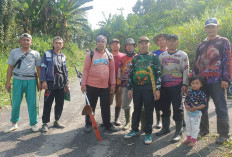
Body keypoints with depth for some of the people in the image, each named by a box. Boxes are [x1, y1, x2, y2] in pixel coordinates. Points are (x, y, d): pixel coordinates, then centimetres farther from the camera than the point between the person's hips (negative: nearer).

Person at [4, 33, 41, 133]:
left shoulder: (35, 54, 7)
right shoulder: (14, 52, 9)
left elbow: (38, 69, 8)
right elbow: (10, 67, 8)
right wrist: (8, 82, 3)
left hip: (31, 80, 0)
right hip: (18, 80, 1)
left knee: (32, 103, 2)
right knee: (15, 103, 4)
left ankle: (33, 124, 15)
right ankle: (14, 123, 22)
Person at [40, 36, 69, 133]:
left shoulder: (63, 56, 13)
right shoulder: (47, 54, 0)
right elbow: (43, 68, -3)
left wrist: (66, 83, 14)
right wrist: (43, 81, -10)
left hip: (61, 84, 5)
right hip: (50, 83, -5)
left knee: (60, 103, 10)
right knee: (47, 104, -1)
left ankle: (57, 121, 25)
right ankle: (45, 123, 9)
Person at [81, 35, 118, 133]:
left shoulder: (109, 56, 6)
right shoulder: (90, 55, -1)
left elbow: (112, 70, 8)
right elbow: (85, 70, -2)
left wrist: (113, 84, 5)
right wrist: (83, 84, -6)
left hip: (105, 86, 2)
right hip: (91, 85, -2)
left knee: (106, 107, 9)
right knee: (91, 106, 10)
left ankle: (107, 125, 22)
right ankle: (88, 124, 24)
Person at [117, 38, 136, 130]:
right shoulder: (122, 59, 12)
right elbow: (119, 72, 12)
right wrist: (119, 84, 8)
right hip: (125, 84, 3)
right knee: (125, 105, 8)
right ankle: (128, 122, 22)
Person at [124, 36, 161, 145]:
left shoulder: (154, 57, 1)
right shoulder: (135, 58, 11)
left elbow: (158, 74, -3)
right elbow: (130, 74, 12)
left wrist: (157, 89, -9)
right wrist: (129, 88, 6)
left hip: (149, 88, -3)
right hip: (136, 88, 3)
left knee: (149, 110, 4)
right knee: (136, 109, 13)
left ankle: (148, 133, 16)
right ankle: (134, 130, 27)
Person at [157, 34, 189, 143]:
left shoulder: (183, 55, 2)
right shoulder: (162, 55, 13)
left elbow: (186, 70, -2)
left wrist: (185, 84, -9)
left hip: (176, 86, -4)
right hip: (164, 86, 4)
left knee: (177, 108, -2)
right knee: (164, 108, 12)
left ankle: (178, 132, 7)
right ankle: (165, 128, 27)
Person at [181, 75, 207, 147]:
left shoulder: (201, 94, -14)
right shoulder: (189, 92, 1)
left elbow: (204, 104, -13)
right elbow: (186, 100, 10)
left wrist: (196, 108, -24)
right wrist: (186, 106, -10)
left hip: (196, 113, -6)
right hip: (188, 112, 6)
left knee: (195, 127, 6)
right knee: (188, 126, 18)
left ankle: (194, 140, 22)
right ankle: (188, 138, 35)